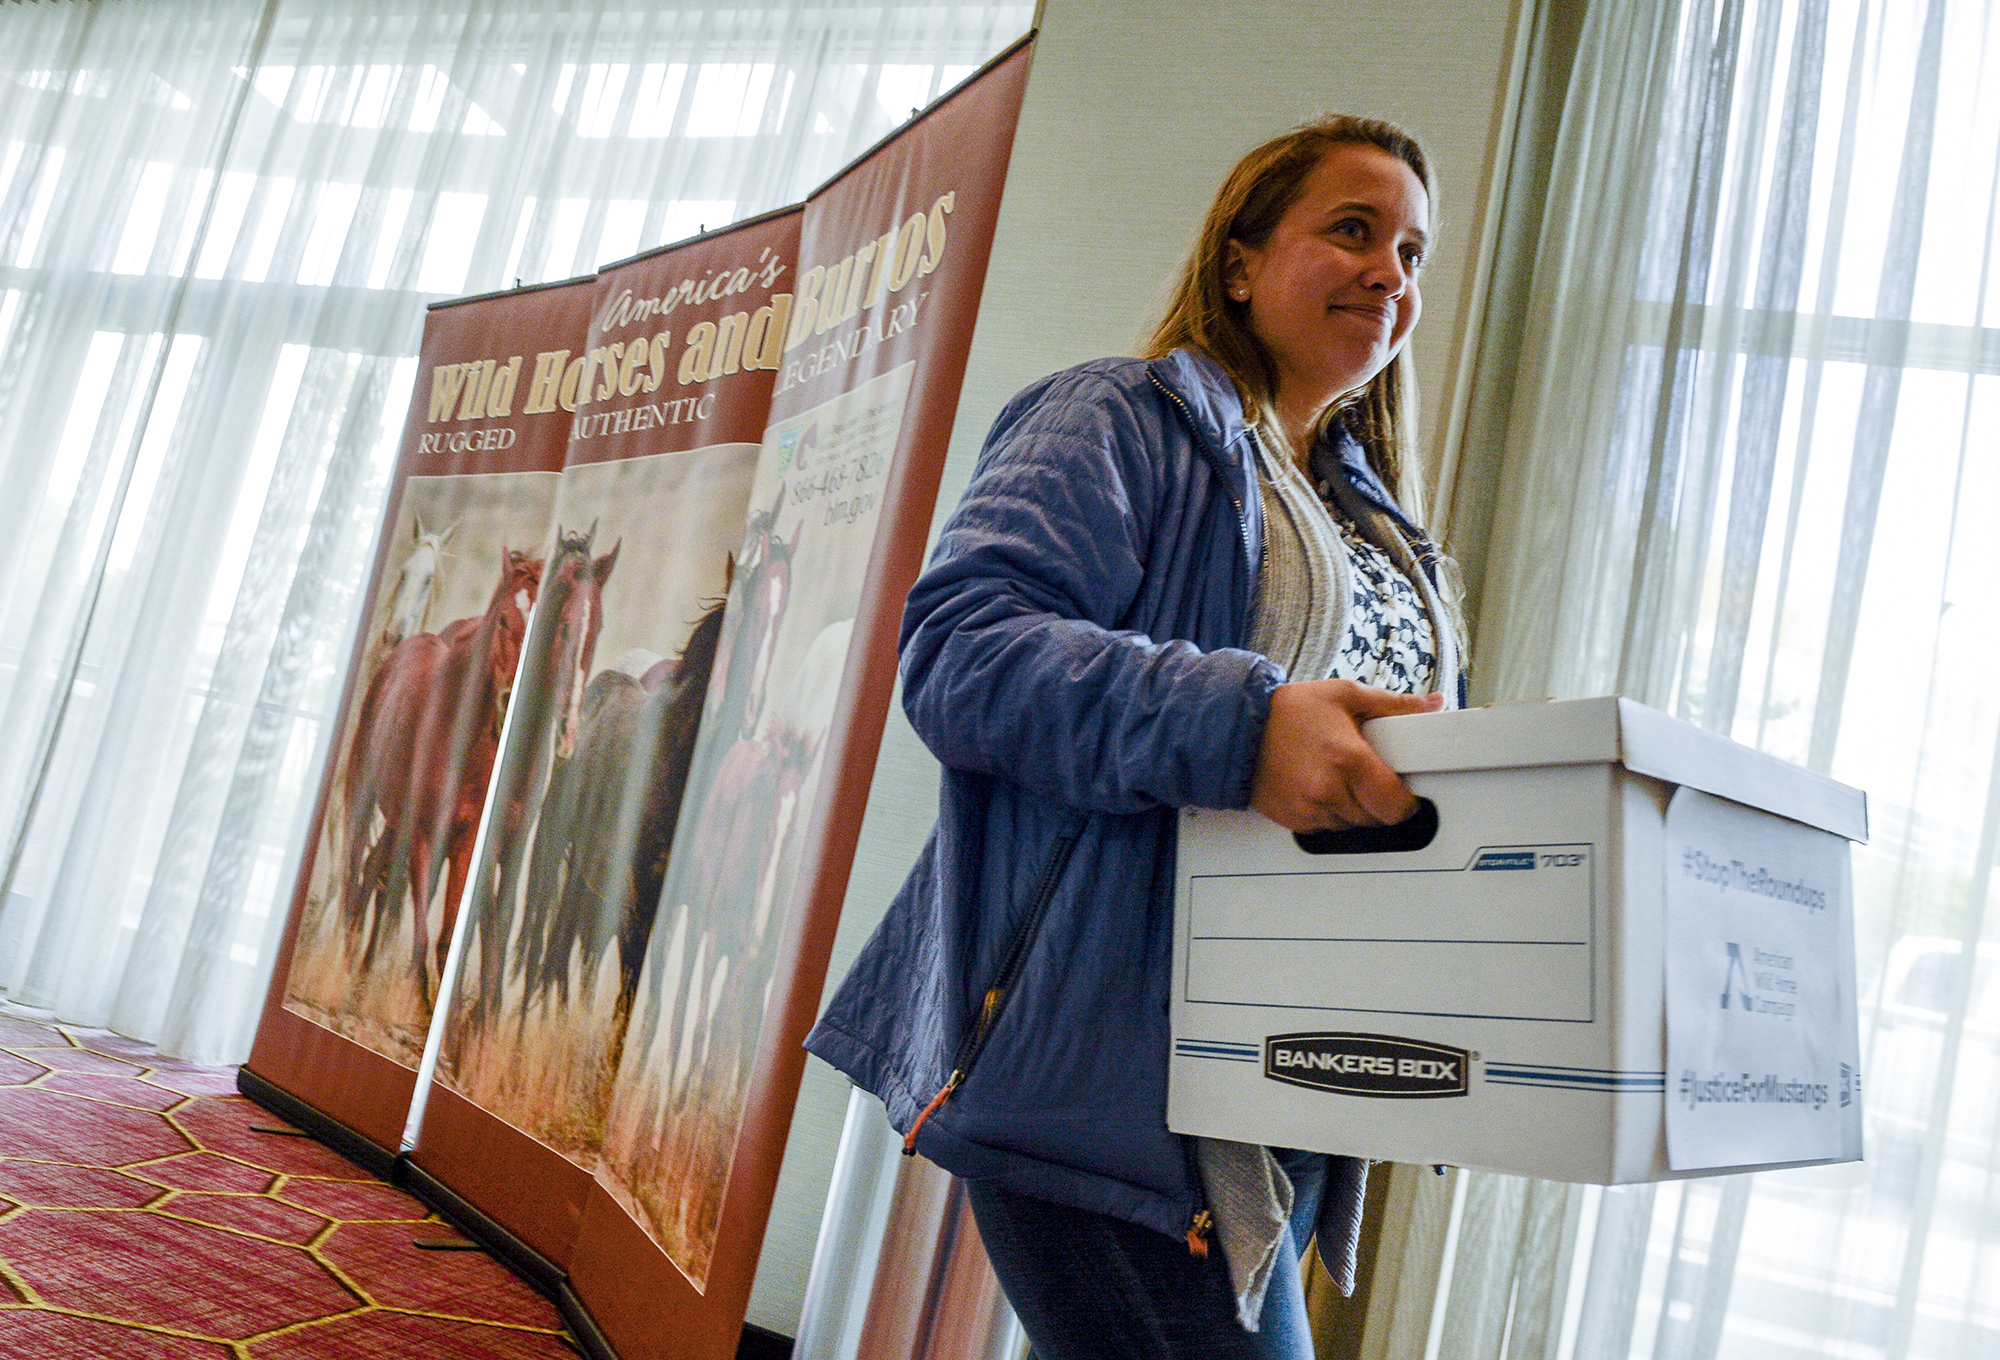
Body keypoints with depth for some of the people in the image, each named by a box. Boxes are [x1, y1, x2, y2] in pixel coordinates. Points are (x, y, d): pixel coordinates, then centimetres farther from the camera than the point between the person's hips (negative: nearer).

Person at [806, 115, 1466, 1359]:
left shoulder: (1384, 534, 25)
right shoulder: (1127, 421, -2)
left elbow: (1420, 763, 28)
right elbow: (958, 645, -17)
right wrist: (1241, 723, -29)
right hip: (1109, 1062, -8)